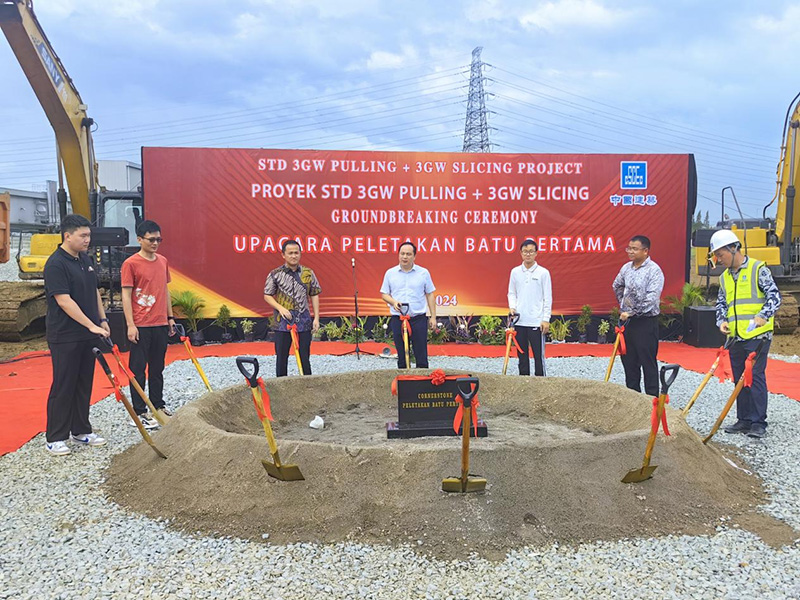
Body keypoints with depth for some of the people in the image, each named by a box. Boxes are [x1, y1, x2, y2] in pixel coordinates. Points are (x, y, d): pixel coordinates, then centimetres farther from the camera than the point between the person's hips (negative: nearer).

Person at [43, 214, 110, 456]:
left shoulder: (86, 259, 11)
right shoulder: (55, 264, -16)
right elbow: (64, 301, -22)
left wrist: (103, 320, 12)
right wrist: (92, 325, -23)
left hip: (88, 335, 8)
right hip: (65, 337, -8)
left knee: (84, 385, 13)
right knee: (63, 387, 0)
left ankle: (81, 431, 24)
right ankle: (55, 438, 10)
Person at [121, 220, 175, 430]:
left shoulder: (163, 261, 10)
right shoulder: (131, 263, -8)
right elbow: (126, 296, -9)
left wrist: (170, 317, 16)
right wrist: (130, 325, -14)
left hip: (161, 325, 6)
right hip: (141, 326, -6)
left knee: (157, 368, 15)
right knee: (138, 369, 2)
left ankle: (157, 405, 27)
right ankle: (139, 412, 8)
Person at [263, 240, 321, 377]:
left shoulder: (308, 273, 5)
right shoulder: (275, 274, -1)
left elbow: (314, 295, 8)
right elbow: (267, 295, 3)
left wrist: (316, 318, 2)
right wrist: (280, 308, -13)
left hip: (304, 322, 1)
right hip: (282, 321, -1)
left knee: (304, 357, 7)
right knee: (281, 356, 6)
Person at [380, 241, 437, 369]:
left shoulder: (423, 272, 4)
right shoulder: (390, 273, 6)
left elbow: (429, 295, 6)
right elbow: (384, 294, 9)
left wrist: (433, 317, 2)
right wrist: (394, 302, -11)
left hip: (418, 319, -1)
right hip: (397, 320, 1)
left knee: (421, 353, -1)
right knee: (401, 354, 7)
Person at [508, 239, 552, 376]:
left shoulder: (543, 272, -2)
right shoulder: (515, 272, 7)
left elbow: (548, 298, -2)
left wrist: (546, 319, -7)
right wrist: (512, 307, -4)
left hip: (536, 322, -3)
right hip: (519, 320, 3)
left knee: (538, 354, -1)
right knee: (522, 354, 10)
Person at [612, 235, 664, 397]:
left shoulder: (654, 270, -13)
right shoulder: (626, 268, 8)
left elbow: (651, 299, -22)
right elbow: (617, 286, 28)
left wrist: (631, 313, -19)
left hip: (645, 322, -7)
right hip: (627, 321, 7)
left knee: (648, 362, -1)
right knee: (628, 361, 13)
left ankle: (652, 399, 8)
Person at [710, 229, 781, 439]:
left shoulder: (758, 269, -4)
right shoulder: (725, 277, 14)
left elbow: (774, 296, -10)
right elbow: (721, 303, 19)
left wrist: (762, 316, -24)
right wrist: (722, 321, 1)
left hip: (757, 335, -6)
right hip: (735, 337, 6)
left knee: (756, 377, -5)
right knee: (740, 379, 10)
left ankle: (758, 423, 3)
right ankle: (744, 420, 19)